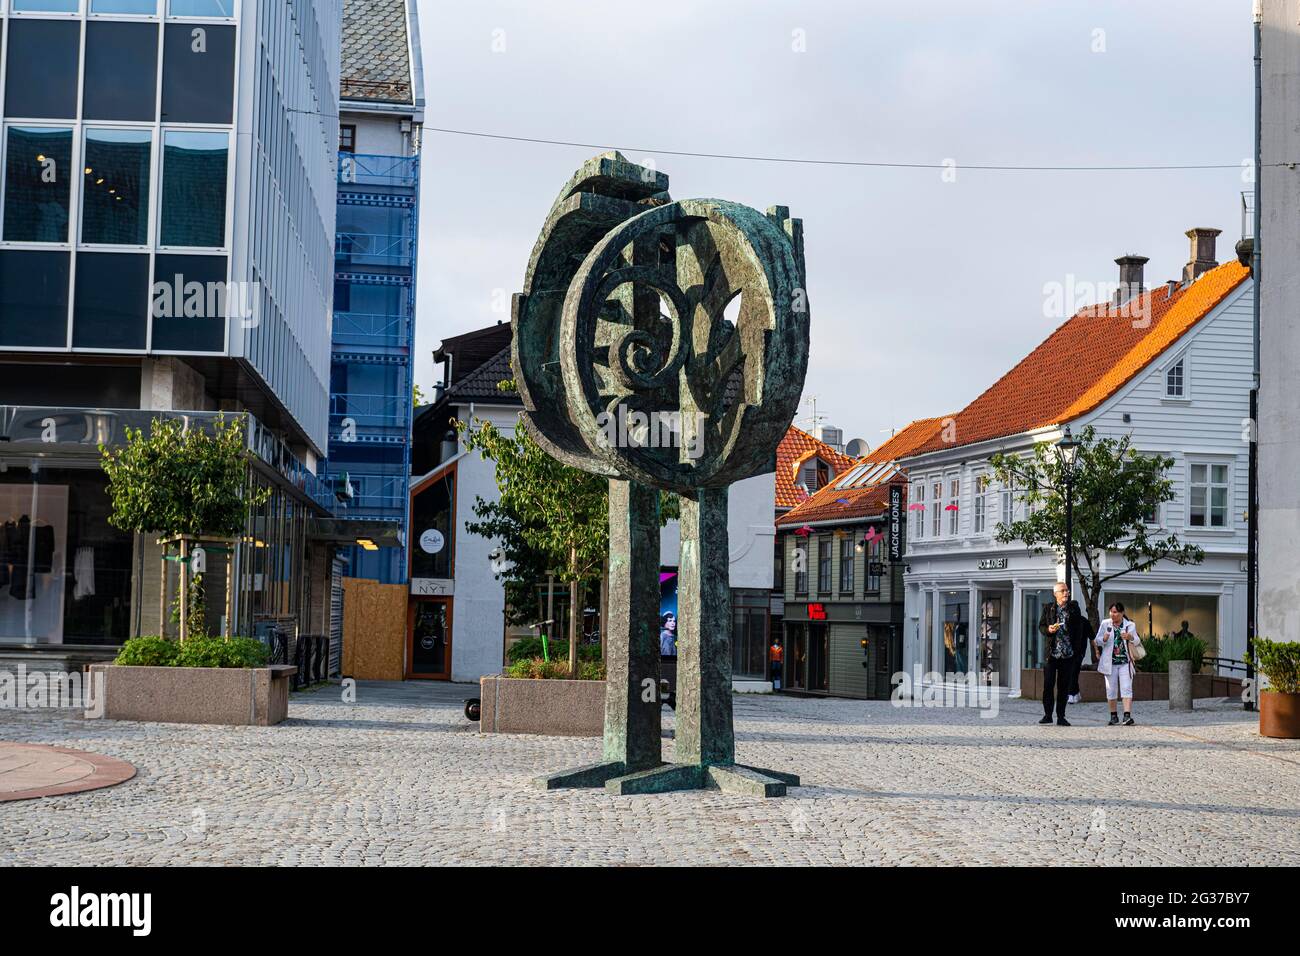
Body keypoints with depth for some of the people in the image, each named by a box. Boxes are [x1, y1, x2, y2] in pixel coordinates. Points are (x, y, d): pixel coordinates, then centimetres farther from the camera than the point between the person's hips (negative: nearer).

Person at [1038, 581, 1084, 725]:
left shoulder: (1074, 608, 6)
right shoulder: (1048, 609, 5)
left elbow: (1079, 628, 6)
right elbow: (1041, 626, 9)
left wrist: (1078, 649, -3)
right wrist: (1048, 630, -14)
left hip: (1068, 654, 1)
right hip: (1051, 653, 0)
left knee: (1064, 686, 4)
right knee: (1048, 685, -2)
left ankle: (1061, 716, 11)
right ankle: (1047, 715, 8)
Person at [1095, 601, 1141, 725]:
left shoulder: (1129, 625, 4)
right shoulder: (1105, 624, 7)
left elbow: (1137, 642, -6)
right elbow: (1097, 641, 5)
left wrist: (1130, 637, -29)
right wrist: (1104, 639, -19)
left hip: (1125, 662, -2)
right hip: (1110, 662, 2)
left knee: (1126, 688, -12)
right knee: (1111, 690, 5)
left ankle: (1127, 715, -20)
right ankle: (1113, 716, 17)